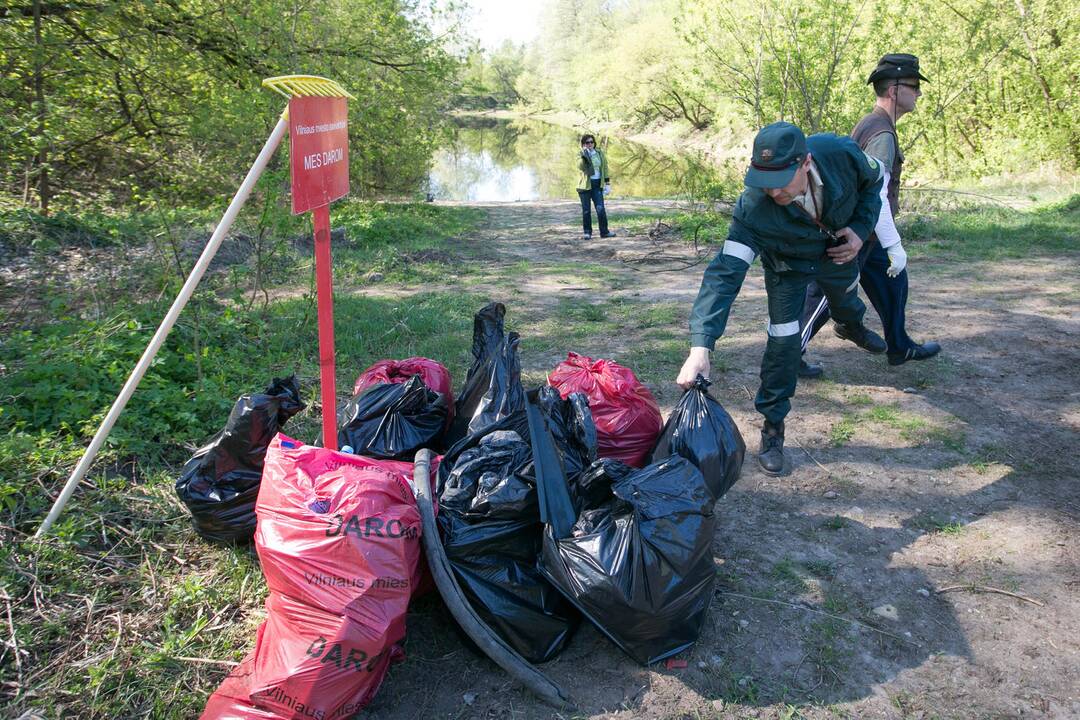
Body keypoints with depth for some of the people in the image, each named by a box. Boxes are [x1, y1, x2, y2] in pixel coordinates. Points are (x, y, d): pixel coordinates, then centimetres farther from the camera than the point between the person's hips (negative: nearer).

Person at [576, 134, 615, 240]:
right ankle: (587, 232, 10)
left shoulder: (600, 153, 7)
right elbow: (580, 167, -20)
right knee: (586, 210, 2)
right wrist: (584, 156, -33)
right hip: (585, 185, -1)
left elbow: (605, 168, 9)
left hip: (597, 185, 2)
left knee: (601, 209, -7)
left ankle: (604, 231, -1)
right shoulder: (581, 155, -1)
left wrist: (607, 184, 5)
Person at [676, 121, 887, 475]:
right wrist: (700, 346, -58)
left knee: (847, 298, 30)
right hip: (788, 266, -3)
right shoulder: (753, 207, -44)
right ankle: (772, 427, 5)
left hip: (837, 249, 3)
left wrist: (860, 229, -23)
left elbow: (874, 180, -10)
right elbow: (725, 274, -48)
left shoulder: (842, 153, -36)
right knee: (783, 341, -13)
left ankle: (851, 326, 69)